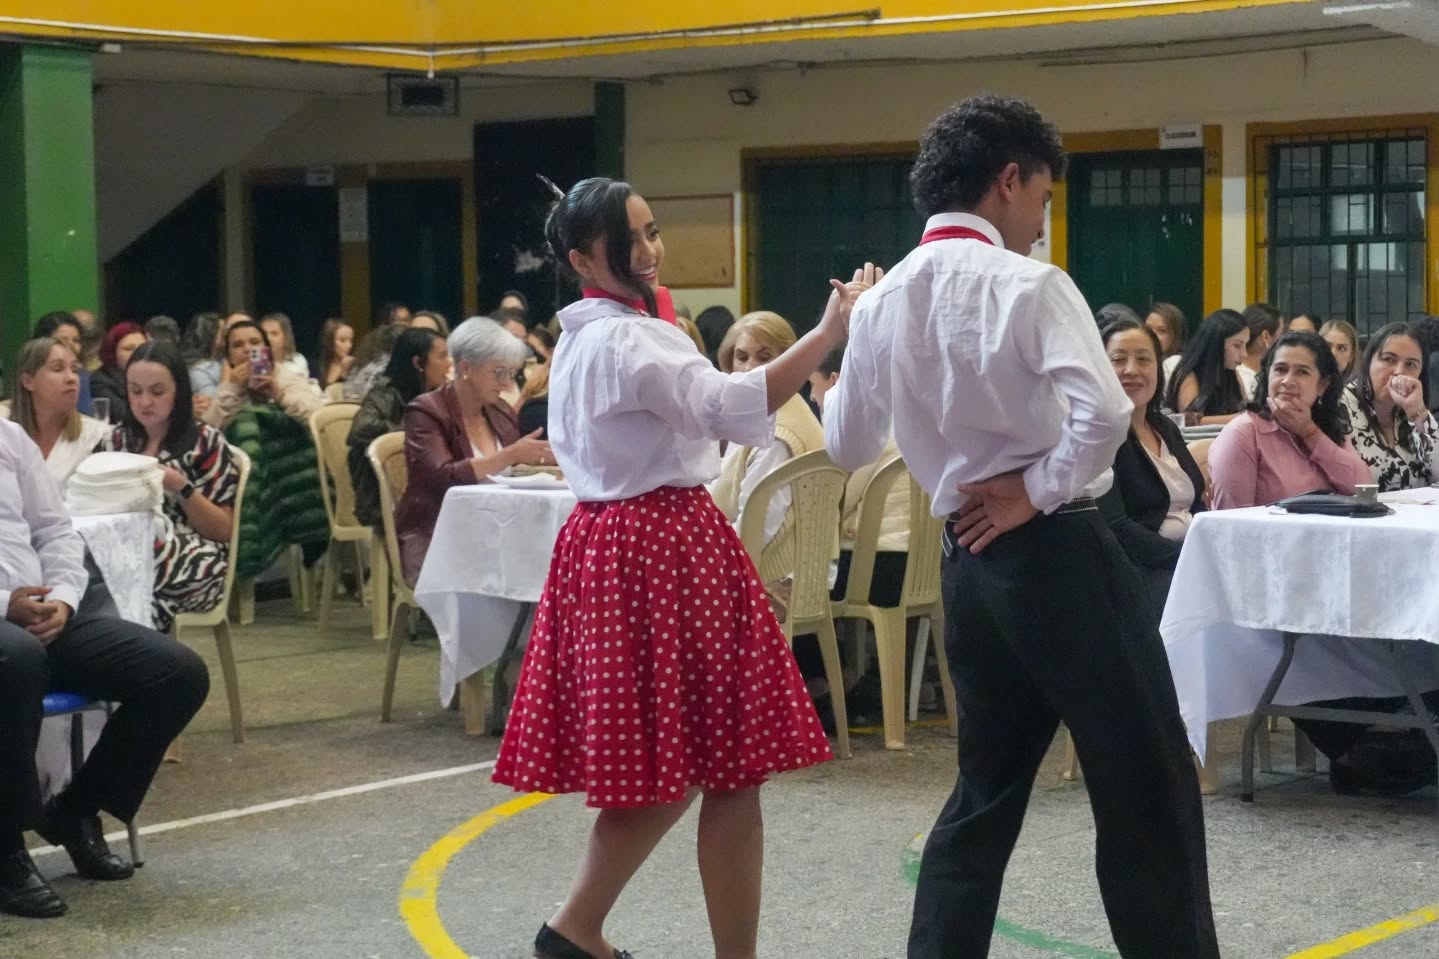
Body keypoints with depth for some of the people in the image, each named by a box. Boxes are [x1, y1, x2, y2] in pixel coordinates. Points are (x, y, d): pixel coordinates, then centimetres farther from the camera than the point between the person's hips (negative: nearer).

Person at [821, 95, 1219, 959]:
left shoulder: (883, 303, 6)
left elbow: (848, 446, 17)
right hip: (1059, 551, -7)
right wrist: (1038, 492, -12)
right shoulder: (1027, 284, -14)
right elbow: (1103, 413, -27)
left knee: (987, 788, 18)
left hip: (967, 557, 7)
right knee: (1148, 787, 3)